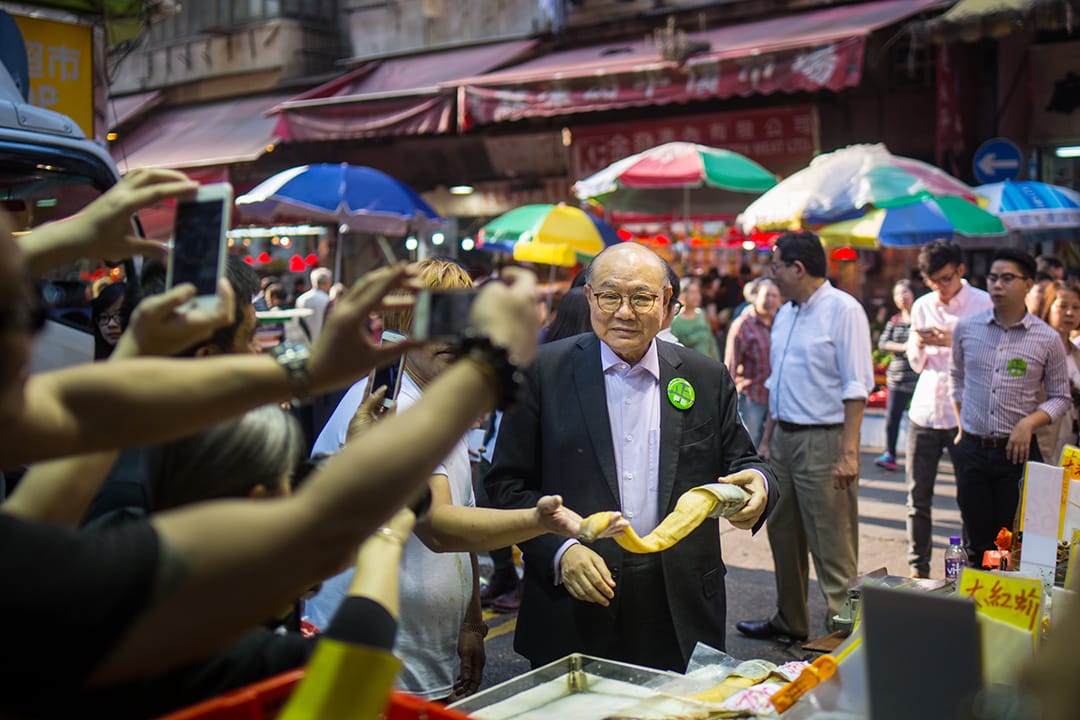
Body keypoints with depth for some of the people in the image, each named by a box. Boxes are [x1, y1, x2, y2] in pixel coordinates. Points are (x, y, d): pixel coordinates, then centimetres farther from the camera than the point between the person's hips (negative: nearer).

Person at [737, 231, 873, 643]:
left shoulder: (843, 310, -11)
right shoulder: (786, 313, 14)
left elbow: (855, 387, -16)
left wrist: (848, 452, -21)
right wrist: (767, 439, 19)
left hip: (823, 441, -9)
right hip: (785, 438, 9)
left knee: (832, 547, -4)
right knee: (783, 536, 17)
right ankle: (789, 621, 31)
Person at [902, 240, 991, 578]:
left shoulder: (982, 303, -1)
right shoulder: (922, 306, 13)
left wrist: (952, 342, -17)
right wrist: (919, 345, -6)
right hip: (924, 412, 4)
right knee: (917, 495, 5)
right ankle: (917, 566, 15)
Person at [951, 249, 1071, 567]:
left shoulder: (1047, 339, -3)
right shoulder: (966, 328, 3)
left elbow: (1061, 397, 3)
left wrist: (1029, 423, -14)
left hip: (1018, 452, -2)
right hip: (972, 450, 2)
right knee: (977, 543, 9)